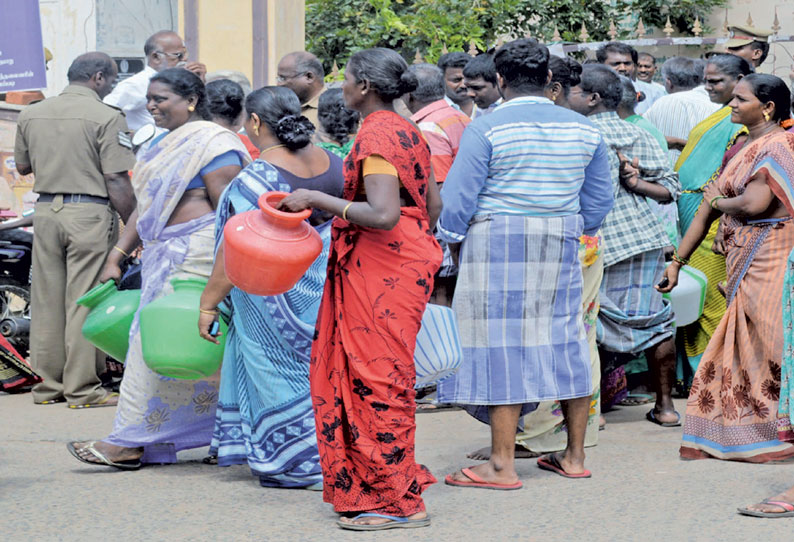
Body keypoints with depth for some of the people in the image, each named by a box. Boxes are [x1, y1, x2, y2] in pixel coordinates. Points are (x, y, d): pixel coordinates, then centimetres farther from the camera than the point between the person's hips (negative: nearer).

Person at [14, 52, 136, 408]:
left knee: (46, 301, 10)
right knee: (84, 301, -2)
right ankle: (82, 389, 0)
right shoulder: (106, 117, -9)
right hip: (89, 213, -5)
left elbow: (22, 166, 21)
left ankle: (48, 385, 17)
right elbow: (117, 182, -13)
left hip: (45, 210, 6)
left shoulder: (31, 115, 9)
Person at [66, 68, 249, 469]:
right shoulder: (163, 144, 19)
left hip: (196, 255, -9)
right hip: (163, 255, 9)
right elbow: (146, 208, 21)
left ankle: (131, 442, -5)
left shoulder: (212, 143, -10)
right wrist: (116, 256, 15)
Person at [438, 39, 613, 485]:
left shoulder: (487, 128, -9)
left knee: (501, 342, -2)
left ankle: (503, 466, -2)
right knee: (566, 340, 12)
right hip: (562, 248, 5)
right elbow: (599, 200, 12)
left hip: (497, 244, -5)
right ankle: (575, 457, 19)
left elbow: (458, 197, -9)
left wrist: (450, 239, 8)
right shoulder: (584, 130, 7)